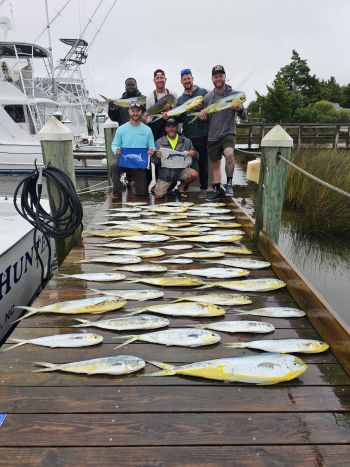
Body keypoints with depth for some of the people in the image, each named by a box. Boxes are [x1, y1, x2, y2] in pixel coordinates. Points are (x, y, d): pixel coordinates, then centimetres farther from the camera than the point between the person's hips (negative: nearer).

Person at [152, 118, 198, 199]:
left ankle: (182, 187, 5)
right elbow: (154, 161, 2)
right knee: (158, 195, -12)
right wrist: (157, 156, -21)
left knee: (194, 173, -28)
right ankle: (169, 186, 25)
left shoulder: (186, 141, 3)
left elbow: (195, 159, 5)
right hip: (165, 172, 0)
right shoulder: (159, 142, 2)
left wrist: (194, 154, -18)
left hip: (181, 170, 1)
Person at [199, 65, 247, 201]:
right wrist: (202, 116, -10)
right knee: (215, 164, 11)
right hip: (212, 136, 3)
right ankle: (216, 191, 24)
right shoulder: (208, 97, 4)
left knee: (229, 154, -31)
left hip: (228, 133, -3)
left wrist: (240, 109, -25)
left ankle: (229, 183, -16)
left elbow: (244, 116, -3)